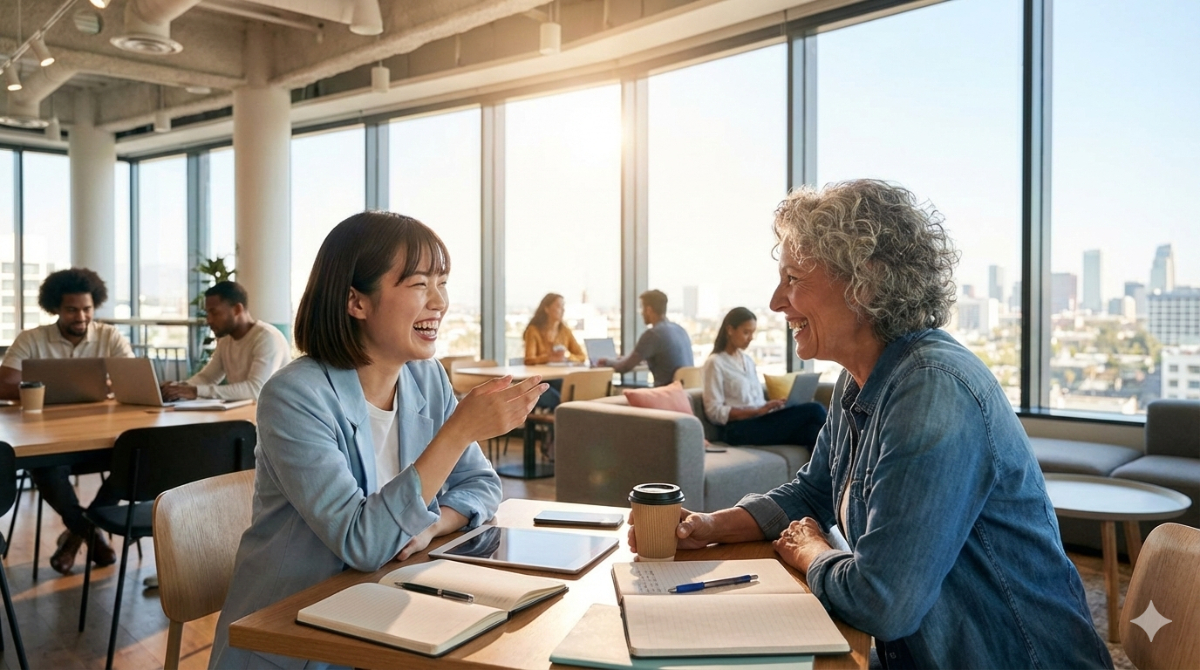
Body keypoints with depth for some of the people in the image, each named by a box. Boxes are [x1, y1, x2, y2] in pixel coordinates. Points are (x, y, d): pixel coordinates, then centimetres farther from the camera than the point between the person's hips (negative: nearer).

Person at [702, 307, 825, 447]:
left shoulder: (748, 361, 22)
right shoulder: (715, 363, 0)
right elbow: (714, 412, -8)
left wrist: (767, 408, -6)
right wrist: (758, 411, -17)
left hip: (759, 421, 7)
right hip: (740, 428, -7)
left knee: (810, 430, -27)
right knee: (814, 411, -22)